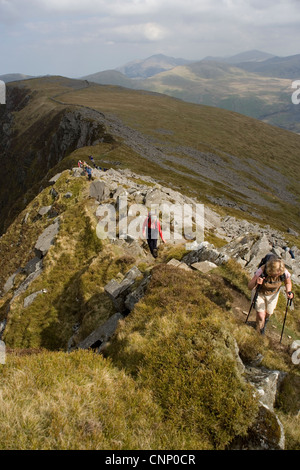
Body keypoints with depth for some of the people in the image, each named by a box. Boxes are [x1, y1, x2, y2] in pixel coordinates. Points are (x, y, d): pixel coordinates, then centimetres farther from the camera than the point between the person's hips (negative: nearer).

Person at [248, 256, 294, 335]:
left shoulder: (285, 273, -31)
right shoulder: (261, 271, -40)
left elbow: (288, 283, -6)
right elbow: (250, 286, -34)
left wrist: (289, 292, -25)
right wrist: (256, 283, -55)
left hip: (273, 294, 3)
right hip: (260, 293, -3)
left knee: (269, 313, 20)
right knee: (261, 316, -2)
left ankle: (265, 319, 60)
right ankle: (259, 331, 33)